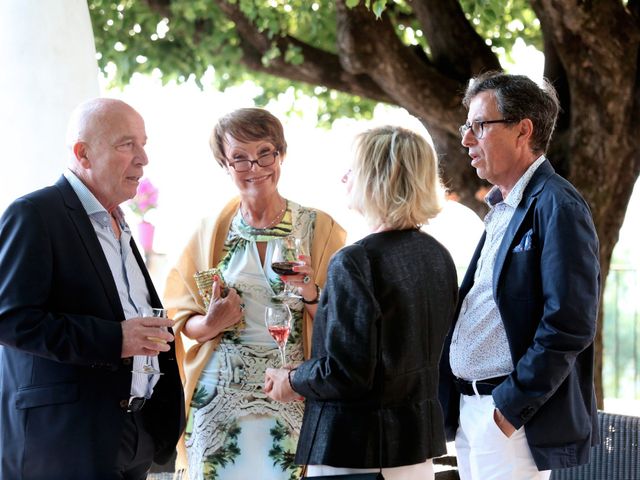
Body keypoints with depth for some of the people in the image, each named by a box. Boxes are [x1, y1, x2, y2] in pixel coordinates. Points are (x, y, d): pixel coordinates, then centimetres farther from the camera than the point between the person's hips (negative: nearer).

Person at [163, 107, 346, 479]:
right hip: (221, 399, 1)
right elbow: (181, 317, 10)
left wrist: (310, 294, -17)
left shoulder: (320, 229, 1)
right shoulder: (211, 232, 6)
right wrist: (210, 325, -11)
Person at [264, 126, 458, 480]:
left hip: (356, 449, -8)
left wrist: (291, 382, -2)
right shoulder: (438, 255, 4)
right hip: (419, 439, 8)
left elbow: (344, 373, -21)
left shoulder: (355, 262, -19)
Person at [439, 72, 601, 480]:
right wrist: (456, 401, 10)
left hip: (510, 416, -9)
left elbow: (570, 325, -20)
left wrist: (512, 406, -19)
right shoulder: (502, 208, 16)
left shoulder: (557, 207, -13)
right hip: (470, 410, 9)